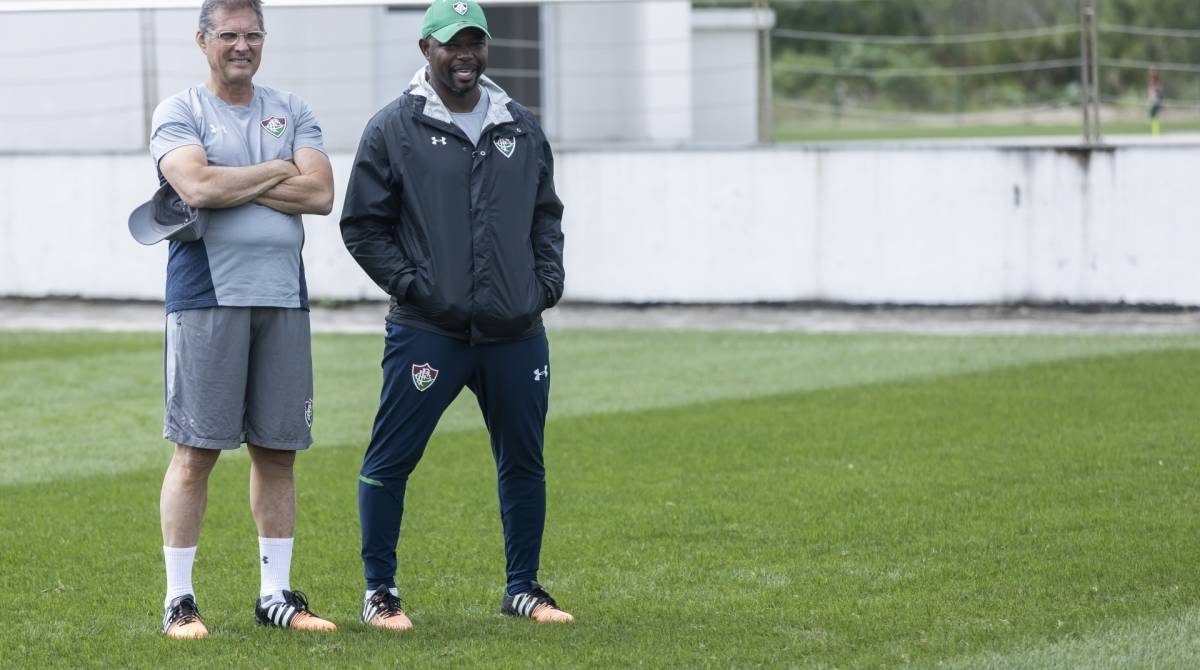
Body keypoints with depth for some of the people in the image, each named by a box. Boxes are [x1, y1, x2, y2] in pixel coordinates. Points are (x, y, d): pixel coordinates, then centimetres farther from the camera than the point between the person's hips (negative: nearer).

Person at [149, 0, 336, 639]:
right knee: (195, 450, -4)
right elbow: (196, 185, -17)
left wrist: (230, 186, -8)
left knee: (276, 449, 7)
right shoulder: (178, 113, 1)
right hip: (207, 294, -4)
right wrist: (277, 171, -5)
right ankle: (178, 599, 1)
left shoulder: (292, 112, 13)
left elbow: (320, 194, -1)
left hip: (283, 297, 4)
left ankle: (276, 593, 15)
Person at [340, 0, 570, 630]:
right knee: (389, 461, -3)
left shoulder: (522, 128, 12)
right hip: (426, 333, -4)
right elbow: (362, 225, 0)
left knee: (523, 462, 11)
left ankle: (523, 588, 23)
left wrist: (547, 282, 7)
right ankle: (379, 592, 9)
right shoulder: (393, 129, -2)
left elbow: (546, 215, 21)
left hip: (516, 333, 4)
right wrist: (411, 285, -9)